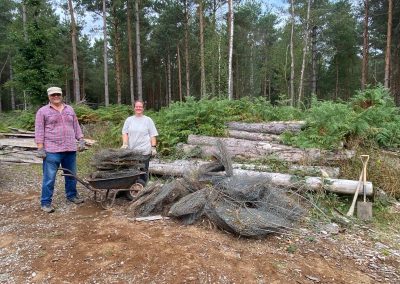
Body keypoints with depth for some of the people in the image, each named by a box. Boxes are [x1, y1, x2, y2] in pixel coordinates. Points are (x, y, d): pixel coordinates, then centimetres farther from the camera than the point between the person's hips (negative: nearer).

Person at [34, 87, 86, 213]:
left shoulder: (69, 109, 14)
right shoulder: (43, 111, 2)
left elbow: (76, 126, 16)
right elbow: (39, 131, -3)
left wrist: (81, 140, 7)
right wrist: (40, 148, -9)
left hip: (70, 149, 4)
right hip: (52, 151, -4)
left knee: (71, 175, 14)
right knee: (49, 178, 0)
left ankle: (72, 195, 30)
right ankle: (46, 202, 10)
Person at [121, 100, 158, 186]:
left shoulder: (148, 120, 6)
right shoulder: (129, 120, 12)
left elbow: (153, 135, 3)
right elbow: (125, 133, 6)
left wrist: (153, 147, -4)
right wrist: (124, 144, -9)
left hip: (144, 151, -2)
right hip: (131, 151, 2)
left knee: (143, 170, 0)